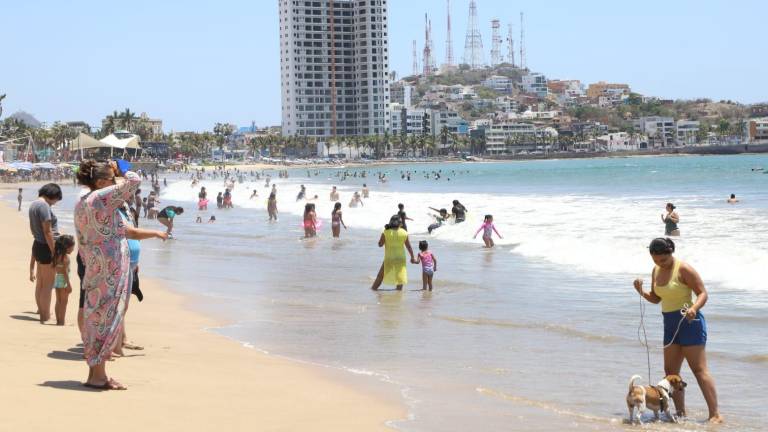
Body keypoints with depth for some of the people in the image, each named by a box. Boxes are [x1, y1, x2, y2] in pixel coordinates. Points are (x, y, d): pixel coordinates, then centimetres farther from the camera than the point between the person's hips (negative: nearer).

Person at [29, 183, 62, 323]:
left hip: (37, 245, 10)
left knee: (40, 283, 19)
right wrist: (54, 252, -18)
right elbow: (47, 231, -21)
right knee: (48, 284, -4)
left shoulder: (33, 204, 11)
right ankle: (45, 316, -1)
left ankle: (42, 311, 31)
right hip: (46, 247, -10)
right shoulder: (44, 205, -18)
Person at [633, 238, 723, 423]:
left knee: (699, 370, -12)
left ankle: (715, 414, -14)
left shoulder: (684, 269, -14)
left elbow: (703, 293, -15)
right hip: (670, 325, 8)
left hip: (689, 322, -8)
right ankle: (681, 413, 15)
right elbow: (656, 298, 18)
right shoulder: (656, 271, 9)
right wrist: (642, 292, -2)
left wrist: (694, 308, -34)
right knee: (670, 371, 7)